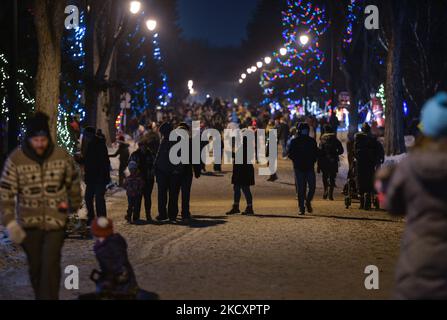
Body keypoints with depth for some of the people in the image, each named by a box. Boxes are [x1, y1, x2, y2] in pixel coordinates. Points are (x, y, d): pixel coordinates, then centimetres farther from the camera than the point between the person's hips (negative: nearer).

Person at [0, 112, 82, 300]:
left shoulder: (62, 156, -7)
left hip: (56, 221, -1)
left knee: (51, 264, -10)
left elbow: (73, 182, 10)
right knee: (35, 265, 13)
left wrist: (74, 205, 19)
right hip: (29, 222, 1)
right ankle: (40, 296, 32)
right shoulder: (16, 159, -11)